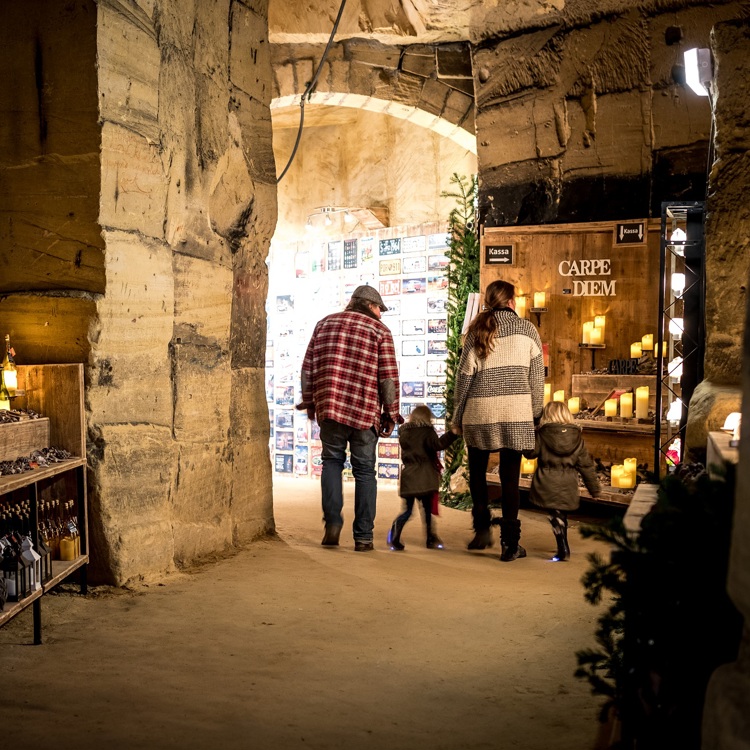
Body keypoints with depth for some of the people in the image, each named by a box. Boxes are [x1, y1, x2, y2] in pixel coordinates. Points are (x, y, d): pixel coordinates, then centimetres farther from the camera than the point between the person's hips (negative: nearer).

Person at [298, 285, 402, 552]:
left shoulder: (325, 323, 12)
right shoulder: (380, 331, 3)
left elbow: (308, 367, 10)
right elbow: (389, 377, -3)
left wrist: (309, 402, 19)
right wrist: (391, 415, 4)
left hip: (329, 408, 2)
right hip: (365, 412, -2)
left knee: (332, 461, 18)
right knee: (364, 470, 8)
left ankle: (332, 522, 2)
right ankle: (363, 537, 9)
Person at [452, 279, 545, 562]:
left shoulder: (478, 330, 4)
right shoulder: (527, 329, 5)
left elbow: (464, 374, 4)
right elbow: (537, 376, 4)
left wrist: (457, 415, 12)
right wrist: (535, 412, 13)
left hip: (480, 411, 0)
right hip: (516, 413, 0)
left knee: (477, 471, 19)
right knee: (510, 476, 3)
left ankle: (482, 528, 11)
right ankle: (510, 543, 3)